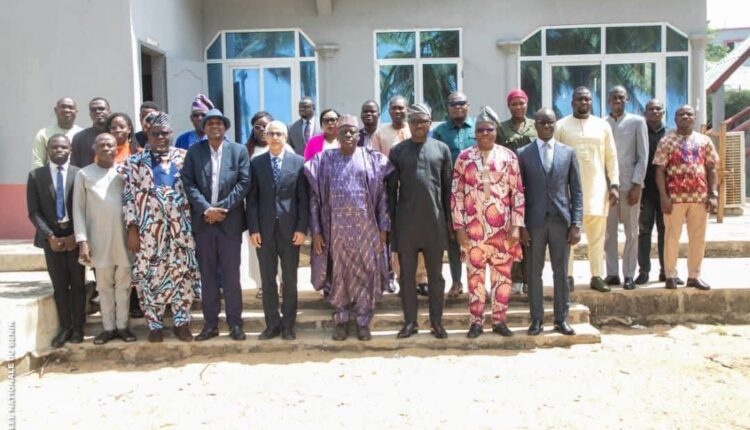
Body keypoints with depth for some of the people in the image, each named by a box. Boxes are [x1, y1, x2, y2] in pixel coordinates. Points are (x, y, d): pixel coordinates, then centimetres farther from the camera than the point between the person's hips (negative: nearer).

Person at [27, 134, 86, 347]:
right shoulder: (36, 175, 2)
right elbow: (34, 211, -1)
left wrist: (77, 235, -11)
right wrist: (49, 235, -10)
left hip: (76, 236, -1)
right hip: (51, 237, 1)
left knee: (78, 284, 6)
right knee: (59, 285, 7)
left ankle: (78, 326, 16)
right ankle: (65, 327, 15)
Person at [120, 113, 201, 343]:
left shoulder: (184, 157, 5)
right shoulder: (135, 161, 4)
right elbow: (129, 195, 1)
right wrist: (132, 228, -5)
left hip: (180, 227, 0)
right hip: (148, 228, 0)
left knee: (182, 272, 4)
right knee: (150, 275, 5)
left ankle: (181, 322, 17)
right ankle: (155, 324, 18)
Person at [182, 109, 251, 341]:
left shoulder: (239, 150, 3)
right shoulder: (194, 151, 6)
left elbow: (244, 182, -5)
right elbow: (188, 184, -1)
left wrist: (222, 208, -12)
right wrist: (206, 209, -14)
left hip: (230, 221, -1)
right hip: (203, 221, 2)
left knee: (231, 275, 4)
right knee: (207, 275, 8)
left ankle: (235, 323, 13)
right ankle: (210, 323, 17)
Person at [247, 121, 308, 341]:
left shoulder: (298, 162, 2)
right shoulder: (256, 163, 6)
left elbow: (303, 198, 0)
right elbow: (251, 198, 3)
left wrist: (302, 228, -7)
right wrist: (253, 228, -5)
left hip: (290, 229, -1)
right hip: (264, 229, 1)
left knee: (290, 280, 7)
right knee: (268, 279, 7)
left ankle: (288, 325, 17)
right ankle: (272, 324, 18)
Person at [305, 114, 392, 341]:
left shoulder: (372, 159, 3)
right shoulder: (324, 160, 3)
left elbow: (382, 195, 2)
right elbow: (315, 197, 2)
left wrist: (383, 228, -3)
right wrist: (316, 231, -3)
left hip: (365, 227, 0)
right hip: (336, 227, 0)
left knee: (365, 273, 5)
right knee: (339, 273, 9)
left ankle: (363, 321, 19)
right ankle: (341, 320, 23)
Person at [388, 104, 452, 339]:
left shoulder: (442, 149, 5)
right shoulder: (397, 151, 3)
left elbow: (447, 186, 6)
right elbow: (391, 188, 4)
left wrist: (449, 218, 4)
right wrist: (390, 219, 0)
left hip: (434, 220, 0)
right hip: (405, 221, 0)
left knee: (435, 274, 8)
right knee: (407, 274, 7)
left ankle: (436, 321, 18)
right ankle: (410, 321, 18)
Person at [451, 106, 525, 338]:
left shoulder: (508, 156, 2)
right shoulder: (464, 157, 3)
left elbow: (518, 192, 1)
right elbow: (457, 193, 2)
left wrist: (516, 225, -5)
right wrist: (459, 226, -3)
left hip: (502, 227, 0)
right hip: (473, 227, 0)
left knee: (502, 273, 6)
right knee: (475, 274, 6)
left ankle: (499, 320, 18)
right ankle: (476, 321, 16)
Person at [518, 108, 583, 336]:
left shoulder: (568, 152, 7)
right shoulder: (523, 154, 3)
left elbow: (576, 191, 6)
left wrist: (576, 224, -2)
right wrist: (521, 225, -4)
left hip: (561, 220, 1)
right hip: (534, 221, -1)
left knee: (561, 272, 7)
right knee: (534, 273, 4)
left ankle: (561, 319, 18)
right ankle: (537, 319, 15)